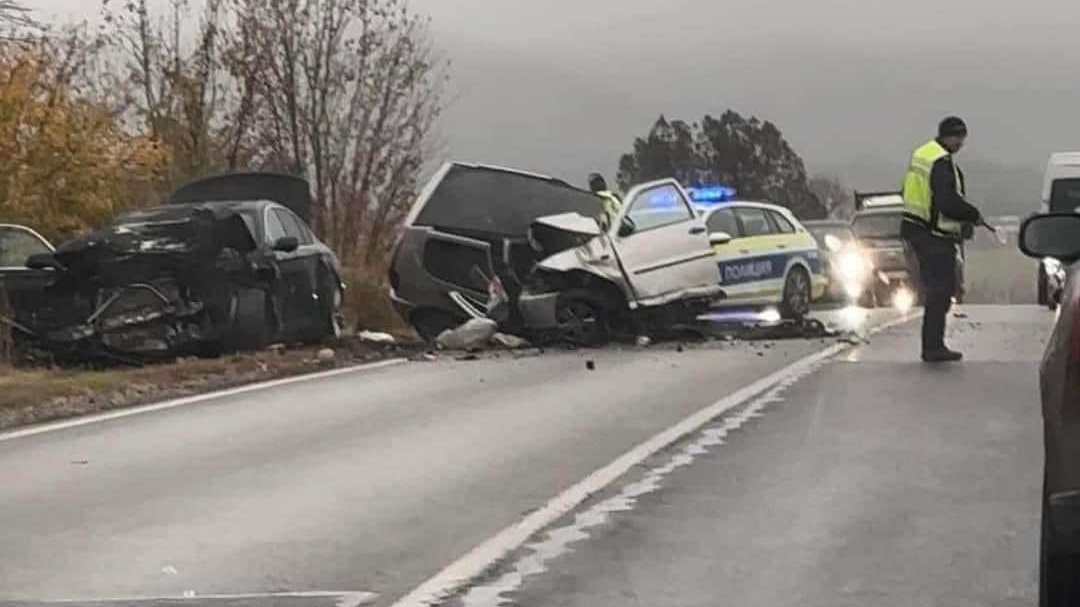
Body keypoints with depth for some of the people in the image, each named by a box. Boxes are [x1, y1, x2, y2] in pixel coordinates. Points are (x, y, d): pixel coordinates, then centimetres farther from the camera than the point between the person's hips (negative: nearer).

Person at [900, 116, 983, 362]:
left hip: (917, 230, 10)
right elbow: (948, 202, -26)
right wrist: (973, 215, -9)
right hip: (935, 237, -10)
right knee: (940, 290, -5)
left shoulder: (922, 153, 14)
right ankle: (933, 347, -3)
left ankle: (933, 345, 20)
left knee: (935, 289, 16)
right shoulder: (942, 162, -18)